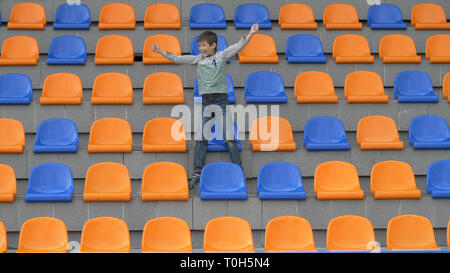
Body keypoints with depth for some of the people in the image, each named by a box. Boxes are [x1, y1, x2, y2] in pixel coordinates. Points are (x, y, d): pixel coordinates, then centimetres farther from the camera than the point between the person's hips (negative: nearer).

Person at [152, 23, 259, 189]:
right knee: (201, 140, 2)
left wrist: (249, 35, -23)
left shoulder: (222, 56, 2)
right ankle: (197, 174, 5)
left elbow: (237, 48, -10)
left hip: (221, 100, -4)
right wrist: (161, 52, 9)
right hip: (205, 102, 4)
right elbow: (178, 59, 13)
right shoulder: (198, 59, 12)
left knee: (229, 139, -4)